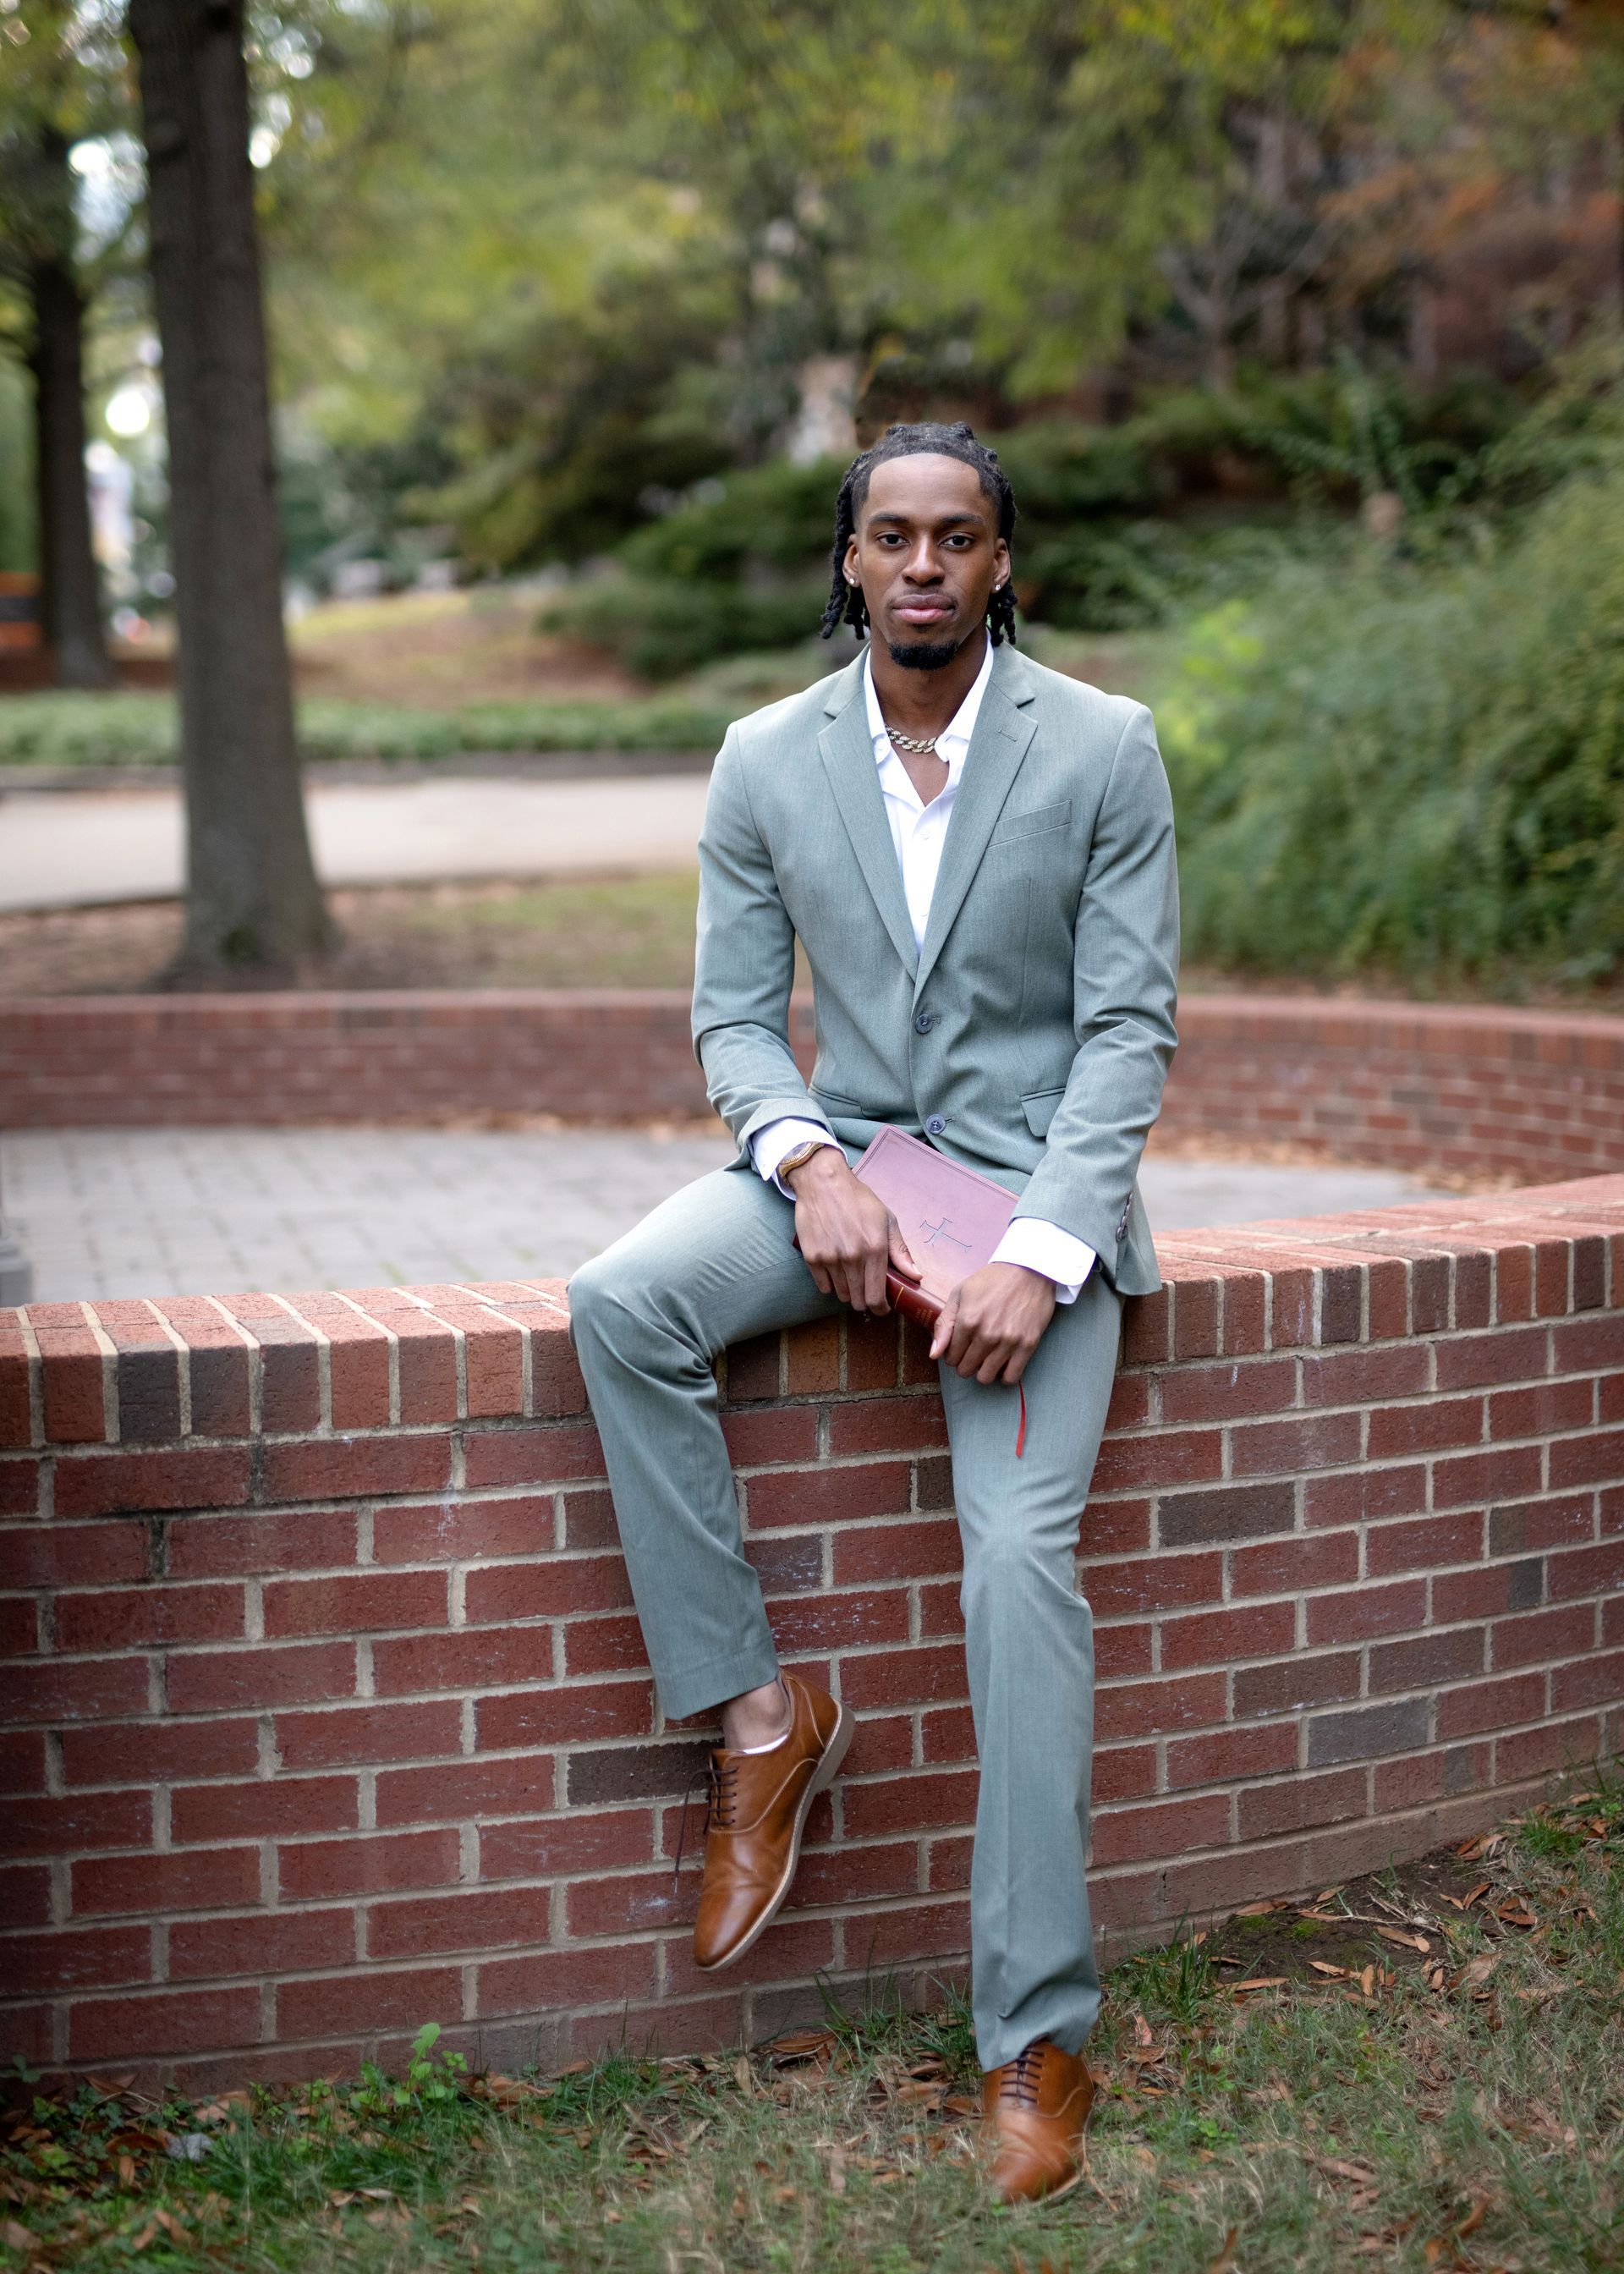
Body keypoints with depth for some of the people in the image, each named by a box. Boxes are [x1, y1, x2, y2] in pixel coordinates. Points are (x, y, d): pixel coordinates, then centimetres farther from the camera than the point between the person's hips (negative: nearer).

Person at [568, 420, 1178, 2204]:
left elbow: (1130, 1028, -6)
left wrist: (1040, 1254, -19)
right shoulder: (766, 761, 3)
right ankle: (758, 1713, -13)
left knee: (1021, 1555, -19)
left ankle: (1033, 2037, -11)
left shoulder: (1104, 748, -4)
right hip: (836, 1148, 3)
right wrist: (807, 1162, -17)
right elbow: (733, 1013, 5)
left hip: (1032, 1175, -3)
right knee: (617, 1305, -27)